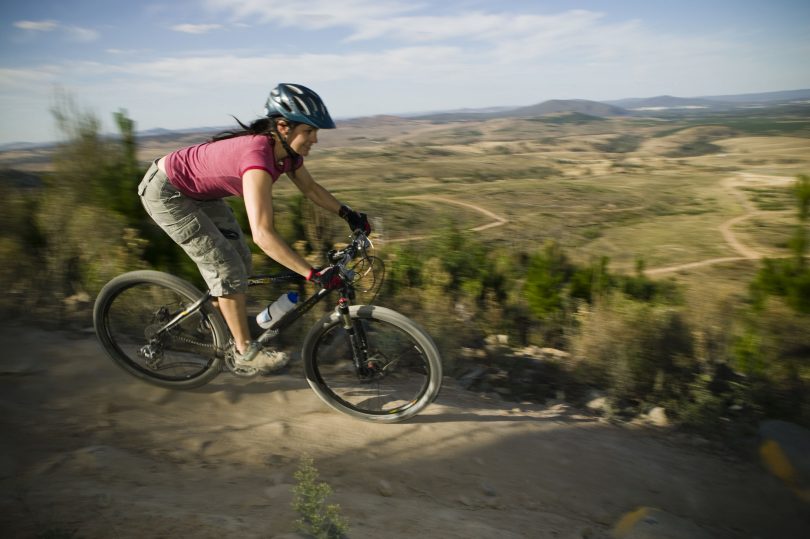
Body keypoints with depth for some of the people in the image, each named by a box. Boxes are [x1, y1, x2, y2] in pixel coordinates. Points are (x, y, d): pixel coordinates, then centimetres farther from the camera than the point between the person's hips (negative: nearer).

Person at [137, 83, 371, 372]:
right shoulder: (257, 156, -38)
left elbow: (310, 188, 5)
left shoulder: (285, 150, -12)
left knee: (241, 260, 10)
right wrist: (314, 274, -44)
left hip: (197, 191, 8)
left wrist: (348, 213, -4)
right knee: (228, 270, -8)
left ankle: (226, 318, 34)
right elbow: (263, 234, -45)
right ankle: (245, 351, 9)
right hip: (165, 193, -8)